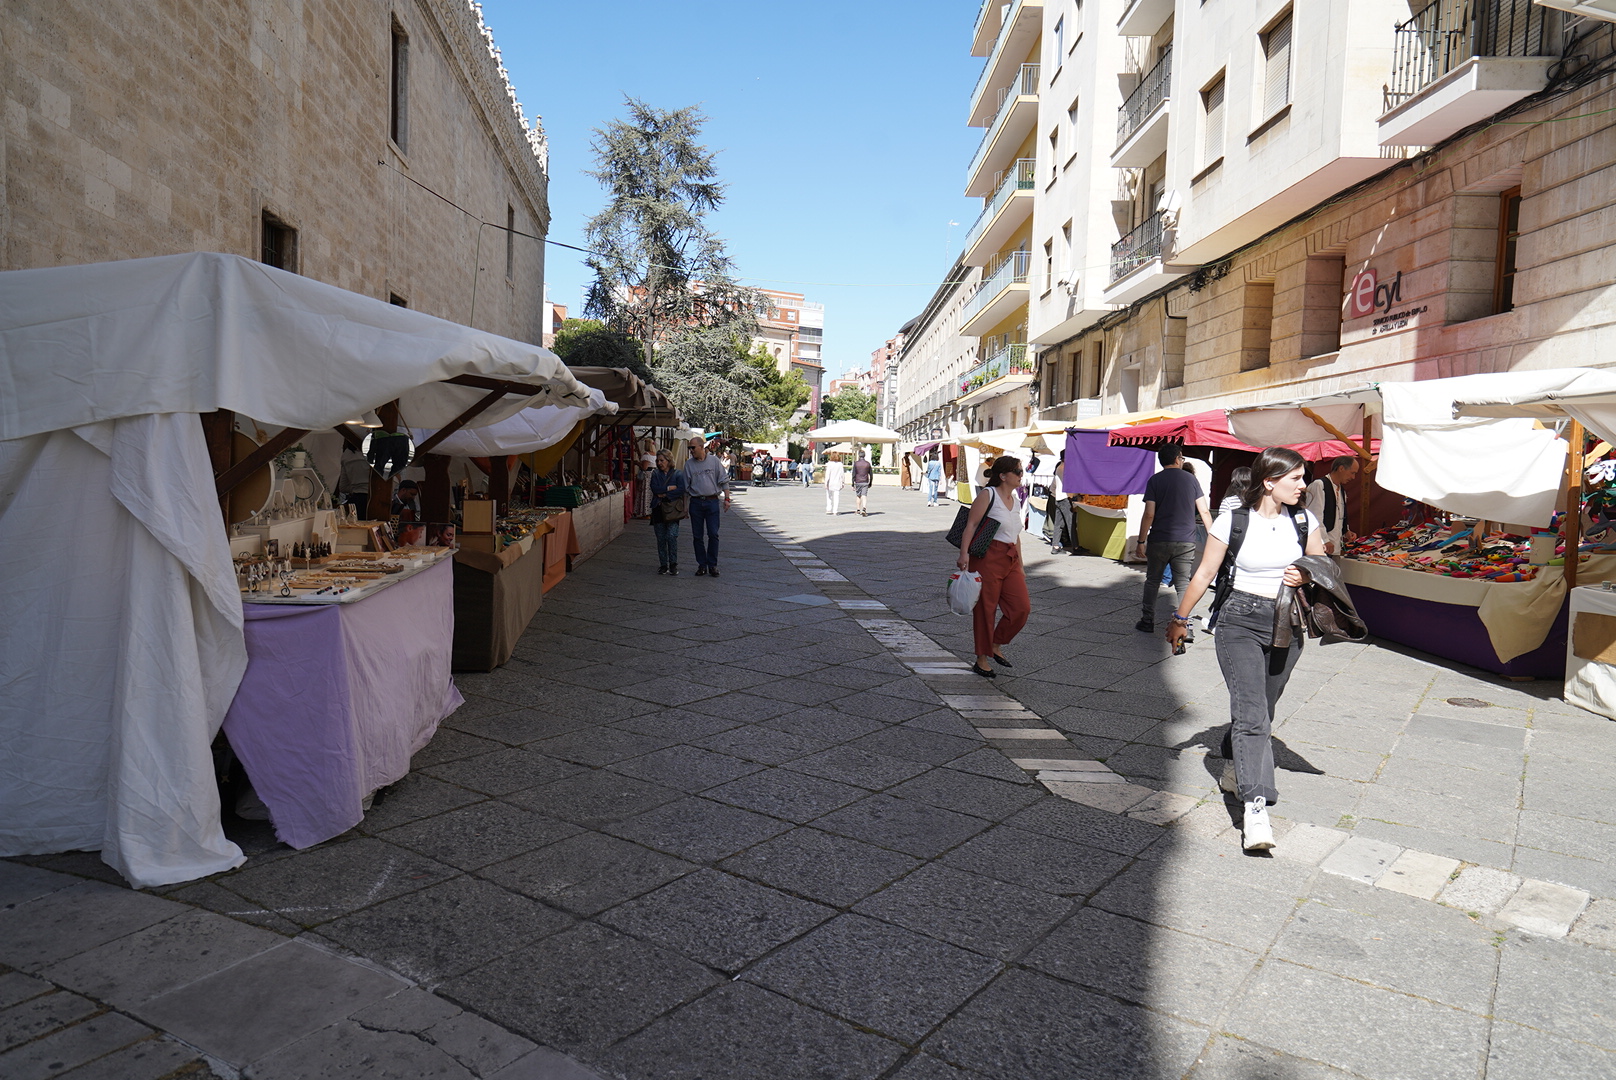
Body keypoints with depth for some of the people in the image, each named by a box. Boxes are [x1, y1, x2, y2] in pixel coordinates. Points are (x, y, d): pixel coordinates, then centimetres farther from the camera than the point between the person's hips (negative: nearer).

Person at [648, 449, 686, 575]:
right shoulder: (655, 474, 11)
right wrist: (669, 488, -10)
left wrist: (664, 494, -11)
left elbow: (681, 490, -11)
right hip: (658, 509, 3)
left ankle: (673, 564, -5)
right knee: (661, 538, 4)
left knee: (672, 535, -13)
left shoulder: (678, 474, 4)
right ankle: (663, 565, 12)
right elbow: (654, 488, -5)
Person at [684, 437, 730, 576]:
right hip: (696, 502, 2)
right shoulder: (689, 464, 6)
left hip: (712, 501, -2)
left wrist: (726, 499, -2)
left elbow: (724, 481, 4)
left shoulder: (714, 461, 2)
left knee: (713, 534, -4)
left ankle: (712, 565, 6)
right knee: (697, 536, 4)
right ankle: (702, 565, 14)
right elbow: (686, 486, 9)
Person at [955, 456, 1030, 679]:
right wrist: (964, 553, -23)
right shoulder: (988, 495, -7)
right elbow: (971, 524, -12)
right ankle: (982, 659, 13)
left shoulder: (1015, 501, 16)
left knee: (1022, 607, 0)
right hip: (987, 558, -7)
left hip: (1010, 560, 8)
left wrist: (1020, 566, 24)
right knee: (985, 609, 0)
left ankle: (996, 646, 20)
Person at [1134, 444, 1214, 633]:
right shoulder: (1191, 480, 4)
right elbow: (1205, 512, 3)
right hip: (1186, 542, 1)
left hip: (1159, 540, -1)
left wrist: (1141, 541, -4)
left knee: (1152, 581, 12)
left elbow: (1149, 514, -9)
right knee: (1183, 585, 5)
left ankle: (1148, 621, 13)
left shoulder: (1154, 481, -2)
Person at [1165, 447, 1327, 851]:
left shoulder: (1304, 521, 3)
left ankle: (1233, 769, 40)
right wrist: (1180, 618, 8)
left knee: (1261, 710, 14)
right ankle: (1255, 807, -17)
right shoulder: (1232, 522, -8)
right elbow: (1205, 573, 1)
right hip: (1239, 621, -4)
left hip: (1286, 625, 4)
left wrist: (1305, 577, -7)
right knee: (1251, 713, -13)